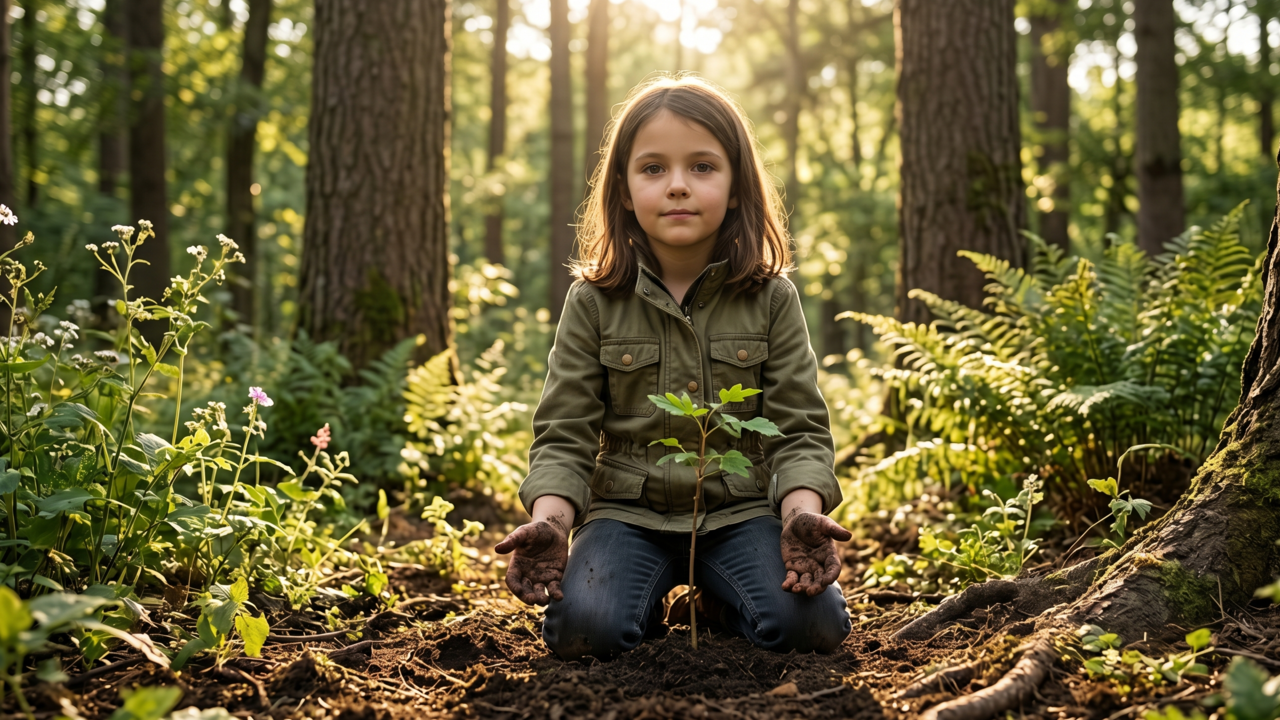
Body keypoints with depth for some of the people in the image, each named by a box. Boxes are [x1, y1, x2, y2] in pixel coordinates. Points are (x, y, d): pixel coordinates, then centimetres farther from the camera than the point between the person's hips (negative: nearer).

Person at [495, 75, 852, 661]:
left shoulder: (771, 298, 1)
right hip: (628, 509, 0)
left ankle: (719, 599, 8)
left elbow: (799, 429, -1)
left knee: (812, 623, -25)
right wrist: (548, 522, -20)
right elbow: (564, 436, -1)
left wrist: (804, 514, -21)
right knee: (582, 628, -28)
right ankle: (653, 596, 8)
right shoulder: (593, 302, 0)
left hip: (741, 508, 1)